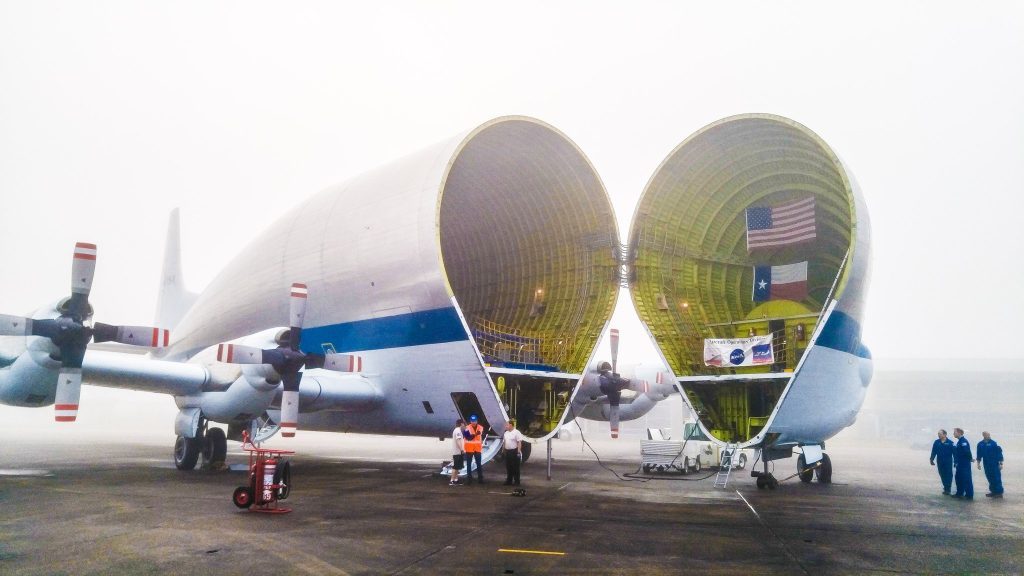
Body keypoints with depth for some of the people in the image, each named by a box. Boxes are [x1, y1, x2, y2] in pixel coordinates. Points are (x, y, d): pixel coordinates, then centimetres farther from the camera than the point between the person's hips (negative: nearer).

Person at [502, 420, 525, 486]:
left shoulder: (516, 432, -11)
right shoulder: (506, 433, 12)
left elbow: (519, 443, -15)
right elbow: (504, 442, 17)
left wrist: (519, 451, -20)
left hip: (514, 451, -7)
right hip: (507, 452, 7)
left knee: (515, 468, -1)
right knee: (508, 467, 11)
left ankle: (516, 481, 5)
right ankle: (509, 481, 20)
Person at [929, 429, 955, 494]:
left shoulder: (950, 442, -7)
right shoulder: (936, 442, 2)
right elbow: (934, 452, 6)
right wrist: (932, 459, 3)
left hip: (948, 462, -3)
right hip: (940, 462, 3)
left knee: (948, 475, 0)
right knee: (942, 474, 9)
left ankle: (947, 489, 6)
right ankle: (946, 487, 22)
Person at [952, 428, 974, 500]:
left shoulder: (963, 441, -18)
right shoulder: (959, 441, 13)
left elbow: (967, 451, -27)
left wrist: (970, 459, -14)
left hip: (965, 464, -10)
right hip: (960, 464, 10)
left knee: (967, 479, -3)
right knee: (958, 478, 16)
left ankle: (969, 495, 2)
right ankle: (959, 493, 25)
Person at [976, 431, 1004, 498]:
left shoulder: (993, 443, -9)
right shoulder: (980, 444, 4)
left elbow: (999, 453, -8)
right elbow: (979, 455, 12)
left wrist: (1001, 463, -10)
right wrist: (978, 463, 11)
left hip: (995, 464, -4)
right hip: (987, 465, 5)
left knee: (997, 478, -2)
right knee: (990, 478, 10)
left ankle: (999, 492, 5)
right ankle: (993, 492, 20)